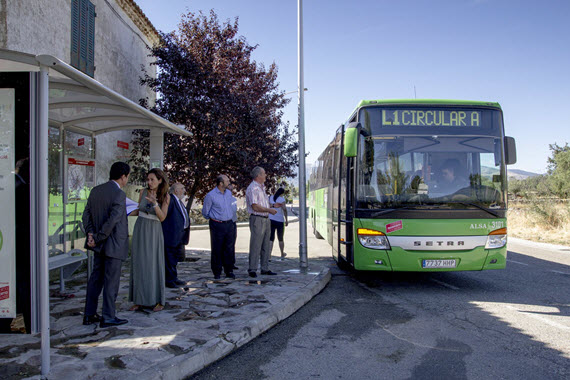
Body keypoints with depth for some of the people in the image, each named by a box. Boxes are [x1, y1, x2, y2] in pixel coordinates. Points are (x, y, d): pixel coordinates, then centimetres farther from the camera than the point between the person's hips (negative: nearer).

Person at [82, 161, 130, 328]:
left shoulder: (95, 191, 8)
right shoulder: (119, 194, -17)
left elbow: (86, 215, 7)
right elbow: (112, 220, -24)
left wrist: (91, 234, -3)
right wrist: (97, 238, -15)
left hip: (100, 245, 8)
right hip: (114, 245, -8)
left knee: (96, 278, 15)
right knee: (111, 281, 1)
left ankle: (89, 314, 22)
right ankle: (108, 317, 8)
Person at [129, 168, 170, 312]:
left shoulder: (165, 196, -6)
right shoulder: (143, 192, 3)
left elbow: (162, 217, -15)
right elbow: (138, 211, 13)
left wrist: (155, 203, -30)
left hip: (154, 232, -3)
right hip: (139, 230, 4)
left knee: (154, 265, -1)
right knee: (139, 265, 5)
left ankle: (158, 301, 9)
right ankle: (139, 300, 14)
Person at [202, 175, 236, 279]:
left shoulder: (229, 193, 9)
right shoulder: (211, 195, -10)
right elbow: (205, 212, 2)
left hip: (229, 224, 5)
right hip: (217, 225, -5)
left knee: (229, 248, 6)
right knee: (217, 250, 1)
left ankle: (229, 271, 14)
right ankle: (217, 273, 11)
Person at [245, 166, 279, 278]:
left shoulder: (262, 187, 19)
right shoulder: (252, 188, -13)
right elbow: (255, 207, -20)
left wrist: (273, 205, 13)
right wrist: (269, 210, -17)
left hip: (265, 219, 10)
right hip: (257, 219, -10)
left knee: (265, 246, 11)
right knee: (255, 246, -6)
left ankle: (265, 268, 18)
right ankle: (252, 270, 1)